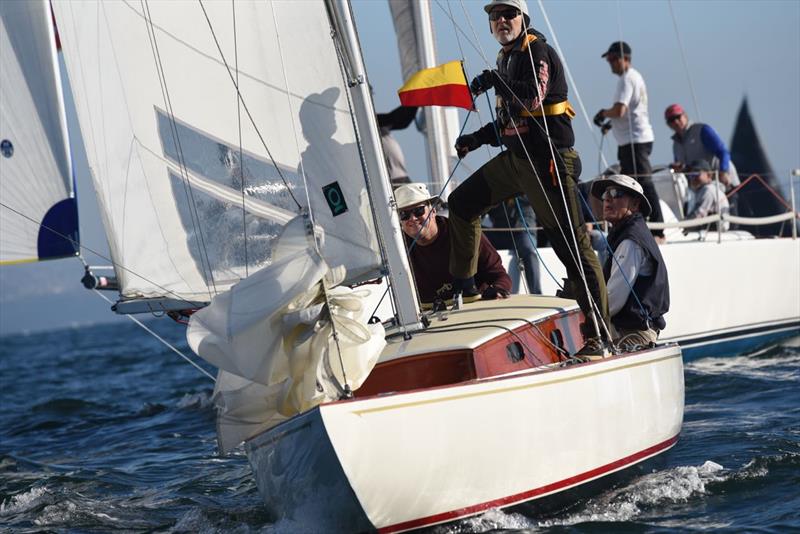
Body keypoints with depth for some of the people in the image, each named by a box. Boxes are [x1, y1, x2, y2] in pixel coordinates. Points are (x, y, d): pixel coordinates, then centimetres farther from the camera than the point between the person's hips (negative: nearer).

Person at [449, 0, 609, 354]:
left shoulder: (538, 51, -9)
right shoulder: (507, 58, 18)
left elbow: (533, 98, -25)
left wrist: (495, 81, -19)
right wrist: (477, 139, 16)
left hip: (547, 160, -10)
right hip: (514, 158, 10)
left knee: (572, 245, -10)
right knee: (462, 204, 15)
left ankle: (597, 337, -10)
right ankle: (463, 287, 29)